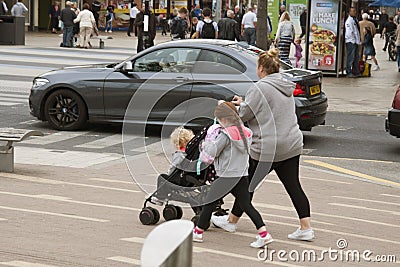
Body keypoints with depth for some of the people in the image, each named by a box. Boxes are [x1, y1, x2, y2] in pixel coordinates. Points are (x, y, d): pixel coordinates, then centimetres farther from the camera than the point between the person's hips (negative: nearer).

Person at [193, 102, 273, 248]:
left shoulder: (226, 134, -15)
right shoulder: (246, 132, 7)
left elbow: (213, 151, -13)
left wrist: (206, 144, 9)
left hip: (227, 175, -7)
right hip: (242, 174, 7)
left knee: (210, 202, 7)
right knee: (246, 204, 7)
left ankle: (198, 232, 16)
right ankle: (264, 234, -4)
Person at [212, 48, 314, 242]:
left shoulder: (260, 88, -13)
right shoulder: (286, 87, 14)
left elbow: (243, 115, -10)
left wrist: (239, 105, 13)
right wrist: (243, 103, 22)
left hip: (267, 149, -7)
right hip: (292, 146, 7)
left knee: (248, 184, 9)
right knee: (293, 186, 6)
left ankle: (231, 221, 24)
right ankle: (306, 228, 0)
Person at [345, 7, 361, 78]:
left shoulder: (355, 20, 15)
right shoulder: (349, 21, -13)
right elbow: (349, 32, -18)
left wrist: (359, 40, 12)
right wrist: (353, 39, -16)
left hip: (356, 41, 9)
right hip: (351, 41, -9)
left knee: (356, 58, 13)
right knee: (351, 57, -7)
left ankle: (356, 72, 19)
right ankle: (349, 73, -2)